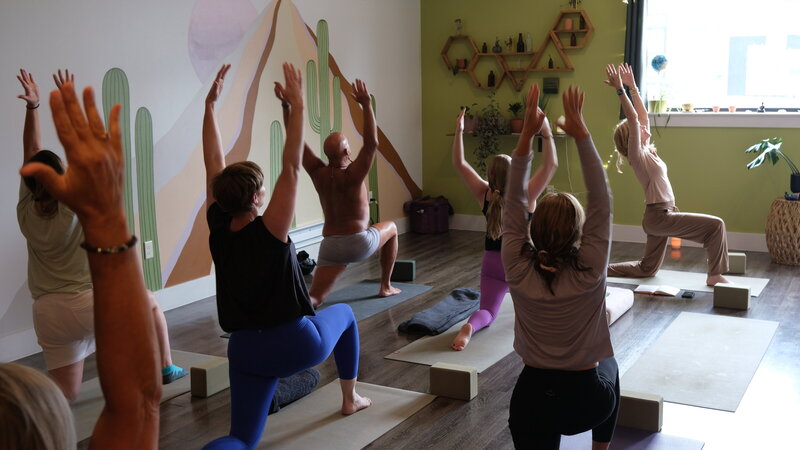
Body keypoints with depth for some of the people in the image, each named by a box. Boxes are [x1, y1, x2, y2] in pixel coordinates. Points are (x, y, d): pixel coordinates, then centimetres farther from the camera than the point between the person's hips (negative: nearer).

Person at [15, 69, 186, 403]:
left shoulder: (25, 212, -2)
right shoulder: (74, 207, -15)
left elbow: (32, 154, 5)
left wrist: (32, 106, 3)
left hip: (49, 314, 5)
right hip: (89, 303, -4)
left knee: (65, 393, 10)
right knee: (150, 303, 25)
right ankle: (165, 368, 28)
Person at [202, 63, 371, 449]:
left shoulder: (218, 231, -6)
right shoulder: (269, 232, -18)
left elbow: (214, 165, -2)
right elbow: (291, 168, -22)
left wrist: (210, 104, 1)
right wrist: (296, 106, -22)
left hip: (247, 349, 3)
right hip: (299, 343, -3)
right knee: (344, 314, 29)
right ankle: (350, 399, 41)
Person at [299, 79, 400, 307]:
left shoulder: (318, 172, -3)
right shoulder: (351, 176, -17)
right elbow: (372, 143, -26)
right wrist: (366, 105, -28)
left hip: (330, 245, 3)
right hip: (359, 242, -3)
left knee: (314, 299, -3)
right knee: (391, 228, 30)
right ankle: (386, 287, 35)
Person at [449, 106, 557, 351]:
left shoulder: (484, 195, -10)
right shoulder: (525, 197, -17)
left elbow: (459, 163, -5)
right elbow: (551, 164, -21)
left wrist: (459, 131, -7)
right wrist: (546, 131, -24)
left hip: (492, 264, 1)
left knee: (487, 311, 0)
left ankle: (469, 327, -32)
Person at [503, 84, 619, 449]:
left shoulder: (518, 271, -14)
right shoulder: (590, 272, -17)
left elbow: (513, 203, -9)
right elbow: (601, 201, -15)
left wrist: (527, 134, -14)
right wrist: (580, 133, -15)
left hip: (534, 399, 0)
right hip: (588, 401, 1)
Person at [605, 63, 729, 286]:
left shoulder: (646, 152, 10)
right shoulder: (637, 155, -12)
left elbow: (643, 116, 13)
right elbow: (633, 120, -23)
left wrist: (633, 87, 13)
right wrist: (620, 90, -27)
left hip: (659, 216, 10)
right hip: (659, 217, -10)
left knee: (647, 268, 16)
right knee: (715, 225, -12)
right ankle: (715, 275, -4)